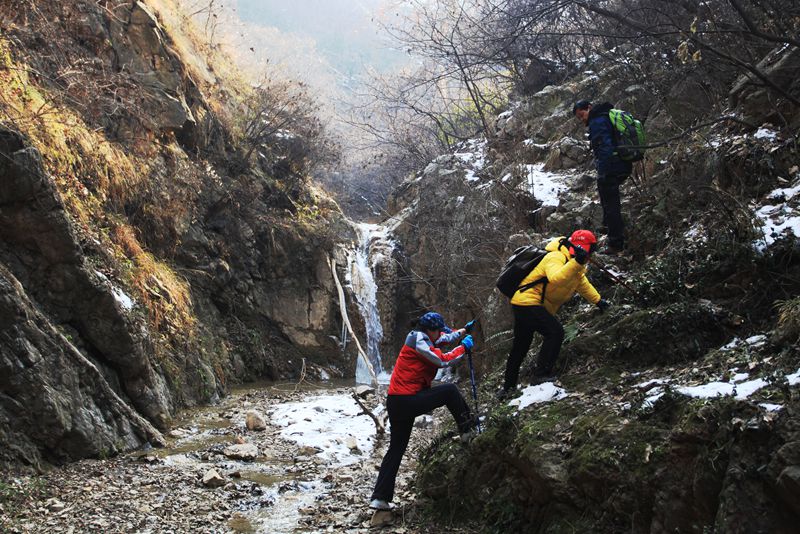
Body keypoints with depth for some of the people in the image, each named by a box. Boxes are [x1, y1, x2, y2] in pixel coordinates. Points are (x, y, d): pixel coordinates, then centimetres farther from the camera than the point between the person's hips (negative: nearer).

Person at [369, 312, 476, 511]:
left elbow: (442, 338, 34)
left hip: (396, 403, 10)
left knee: (396, 448, 12)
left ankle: (380, 497, 12)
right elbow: (443, 361, -16)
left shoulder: (417, 338, 18)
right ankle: (467, 430, 8)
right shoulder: (419, 342, -11)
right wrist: (463, 347, -4)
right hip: (407, 401, -10)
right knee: (450, 391, -3)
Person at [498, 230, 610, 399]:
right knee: (555, 332, -23)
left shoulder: (577, 266, 10)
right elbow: (556, 279, -42)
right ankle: (541, 375, -19)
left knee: (520, 348, 18)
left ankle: (507, 387, 30)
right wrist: (577, 262, -50)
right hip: (528, 301, -10)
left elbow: (582, 283, 28)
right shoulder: (556, 258, -21)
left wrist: (597, 300, 26)